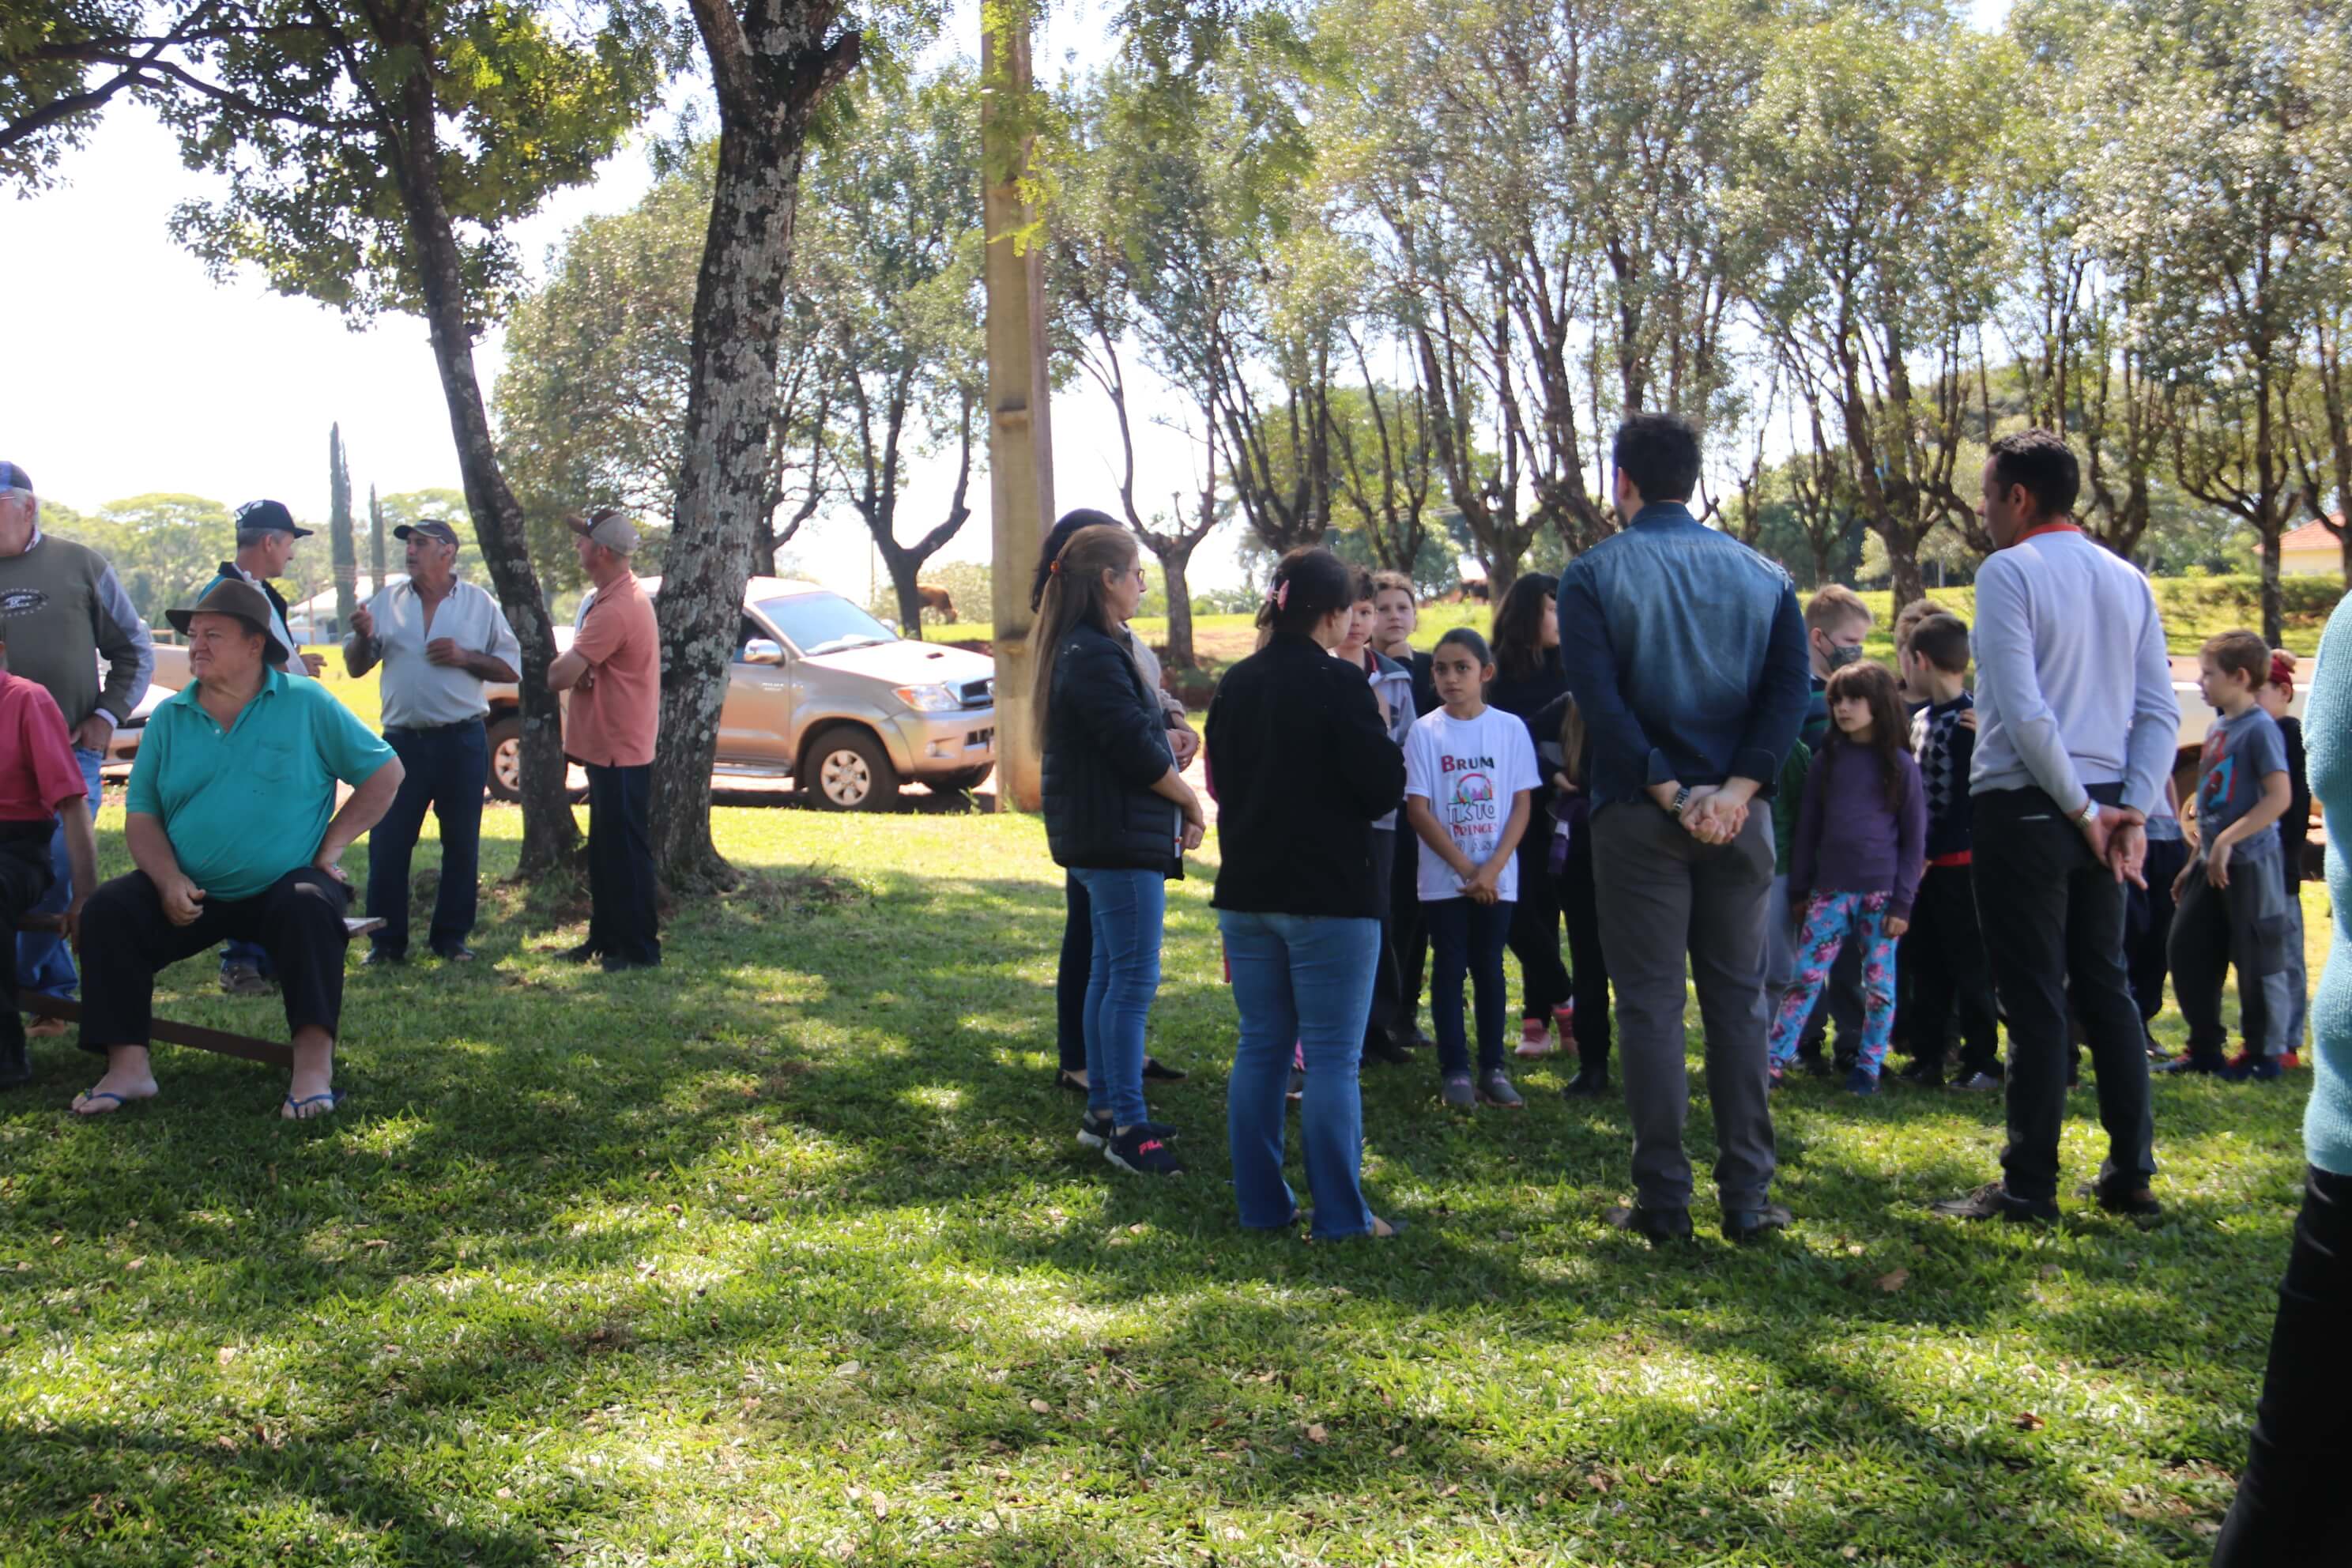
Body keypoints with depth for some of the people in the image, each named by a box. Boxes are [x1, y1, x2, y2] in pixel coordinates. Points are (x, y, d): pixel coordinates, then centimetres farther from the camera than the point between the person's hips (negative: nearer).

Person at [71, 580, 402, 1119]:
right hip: (190, 894, 3)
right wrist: (169, 881, -13)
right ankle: (128, 1066, -19)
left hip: (282, 887, -3)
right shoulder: (168, 719, 8)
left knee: (309, 908, -34)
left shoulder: (308, 705, 1)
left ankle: (314, 1066, -35)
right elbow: (141, 816, 5)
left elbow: (384, 772, 3)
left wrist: (332, 845, -5)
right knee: (107, 910, -19)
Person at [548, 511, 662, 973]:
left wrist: (568, 663, -2)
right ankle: (605, 939, 27)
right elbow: (572, 669, 13)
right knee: (605, 852, 17)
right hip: (609, 746, 11)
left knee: (626, 852, -3)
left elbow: (559, 676, -25)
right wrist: (579, 669, -10)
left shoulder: (615, 609, -23)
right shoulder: (623, 596, 12)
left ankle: (640, 949, 3)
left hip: (620, 751, -11)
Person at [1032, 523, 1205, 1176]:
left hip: (1105, 837, 11)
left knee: (1110, 973, 15)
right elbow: (1138, 751, -20)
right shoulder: (1095, 656, -17)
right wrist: (1192, 803, -6)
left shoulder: (1079, 650, 16)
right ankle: (1127, 1127, -4)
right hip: (1120, 838, -11)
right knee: (1133, 979, -8)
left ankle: (1103, 1110, 23)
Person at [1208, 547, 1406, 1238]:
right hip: (1329, 896, -6)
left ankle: (1261, 1204, 17)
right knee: (1332, 1057, -1)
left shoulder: (1235, 685, 7)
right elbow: (1385, 788, -14)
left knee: (1260, 1048, 13)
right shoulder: (1338, 686, -14)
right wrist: (1379, 730, 3)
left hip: (1247, 892, 6)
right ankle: (1340, 1215, 3)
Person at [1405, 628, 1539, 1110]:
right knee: (1450, 969, 3)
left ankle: (1492, 1068, 12)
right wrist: (1466, 869, -11)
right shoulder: (1425, 732, -3)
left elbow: (1522, 804, -1)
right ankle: (1454, 1070, 8)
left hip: (1497, 877, 1)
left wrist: (1492, 868, -12)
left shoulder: (1510, 728, -1)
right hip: (1443, 878, -1)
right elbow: (1418, 809, -6)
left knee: (1489, 967, 6)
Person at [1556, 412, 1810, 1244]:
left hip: (1638, 817, -3)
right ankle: (1747, 1197, 11)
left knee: (1649, 1004, 3)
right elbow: (1790, 689, -3)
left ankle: (1664, 1200, 5)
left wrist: (1671, 792, -12)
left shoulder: (1593, 575, -2)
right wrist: (1734, 789, -10)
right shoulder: (1764, 574, 8)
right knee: (1738, 1000, 10)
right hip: (1737, 817, 3)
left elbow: (1600, 700, -13)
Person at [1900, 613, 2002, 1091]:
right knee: (1925, 966, 11)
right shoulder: (1921, 718, 13)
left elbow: (1967, 798, -17)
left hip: (1958, 862, -8)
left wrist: (1932, 853, -18)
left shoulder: (1970, 718, -13)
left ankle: (1982, 1062, 8)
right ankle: (1927, 1058, 18)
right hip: (1924, 862, 8)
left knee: (1970, 966, 0)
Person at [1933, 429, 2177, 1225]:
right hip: (2103, 810, 7)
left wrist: (2082, 810, -11)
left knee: (2035, 1001, -3)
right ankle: (2131, 1175, 19)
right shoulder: (2128, 580, 10)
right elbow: (2161, 712, 6)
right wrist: (2131, 813, 1)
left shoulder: (2008, 572, -10)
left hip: (2024, 806, -6)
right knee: (2105, 988, 15)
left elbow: (2024, 711, -18)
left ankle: (2029, 1189, 3)